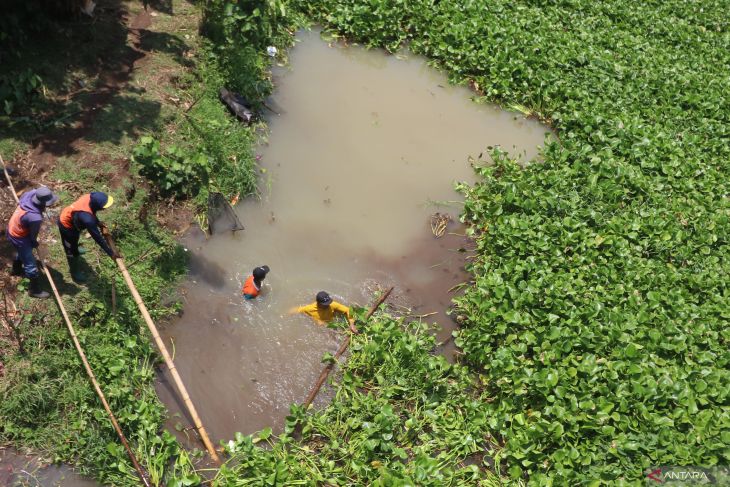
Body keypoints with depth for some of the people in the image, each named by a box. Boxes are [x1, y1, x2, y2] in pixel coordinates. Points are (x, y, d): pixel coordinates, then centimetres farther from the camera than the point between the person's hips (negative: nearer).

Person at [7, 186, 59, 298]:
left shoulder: (30, 194, -22)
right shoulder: (35, 218, -42)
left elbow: (21, 198, 5)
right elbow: (33, 235, -21)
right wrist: (35, 244, 2)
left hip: (13, 229, 9)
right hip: (18, 237, -9)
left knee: (22, 252, 37)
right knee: (31, 265, 6)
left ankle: (16, 269, 65)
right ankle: (35, 290, 24)